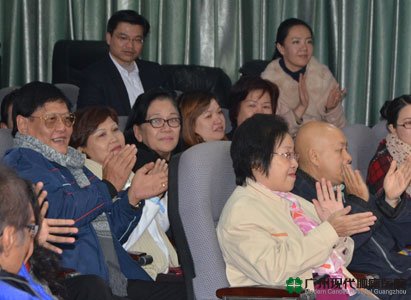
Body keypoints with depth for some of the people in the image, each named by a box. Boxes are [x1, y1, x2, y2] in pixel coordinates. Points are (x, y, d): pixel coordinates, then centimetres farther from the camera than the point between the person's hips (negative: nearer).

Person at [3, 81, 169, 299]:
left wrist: (132, 197, 11)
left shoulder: (73, 165, 29)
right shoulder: (20, 163, 2)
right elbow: (60, 212, -15)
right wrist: (109, 185, -1)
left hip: (118, 279, 8)